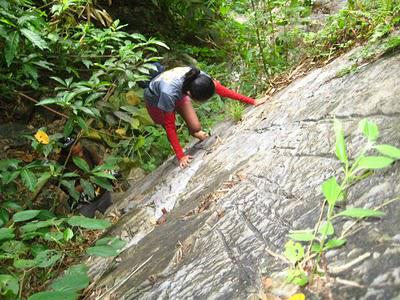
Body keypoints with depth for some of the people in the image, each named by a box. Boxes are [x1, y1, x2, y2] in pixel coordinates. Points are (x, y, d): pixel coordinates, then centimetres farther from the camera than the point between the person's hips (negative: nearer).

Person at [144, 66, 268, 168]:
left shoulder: (200, 78, -35)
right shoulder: (169, 93, -46)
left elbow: (222, 89, -20)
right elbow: (169, 125, -35)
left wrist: (252, 101, -16)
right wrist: (180, 156, -33)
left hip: (179, 93, 4)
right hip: (156, 98, -3)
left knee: (195, 128, -6)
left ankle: (194, 133, 26)